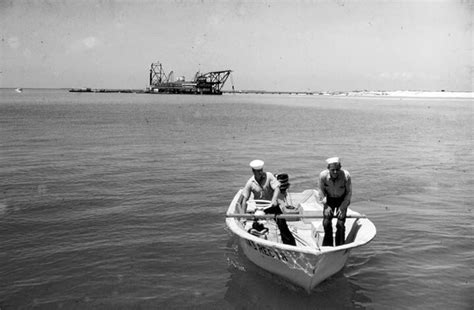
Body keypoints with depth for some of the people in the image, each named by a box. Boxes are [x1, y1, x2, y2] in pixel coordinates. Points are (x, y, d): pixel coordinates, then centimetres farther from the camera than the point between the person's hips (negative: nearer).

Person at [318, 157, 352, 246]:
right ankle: (327, 245, 10)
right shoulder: (323, 175, -26)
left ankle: (340, 247, 6)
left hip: (342, 199, -1)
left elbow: (349, 192, -14)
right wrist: (326, 206, -11)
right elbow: (322, 190, -8)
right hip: (329, 199, 1)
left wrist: (342, 207, -16)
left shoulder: (346, 176, -29)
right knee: (326, 222, -7)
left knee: (340, 224, -10)